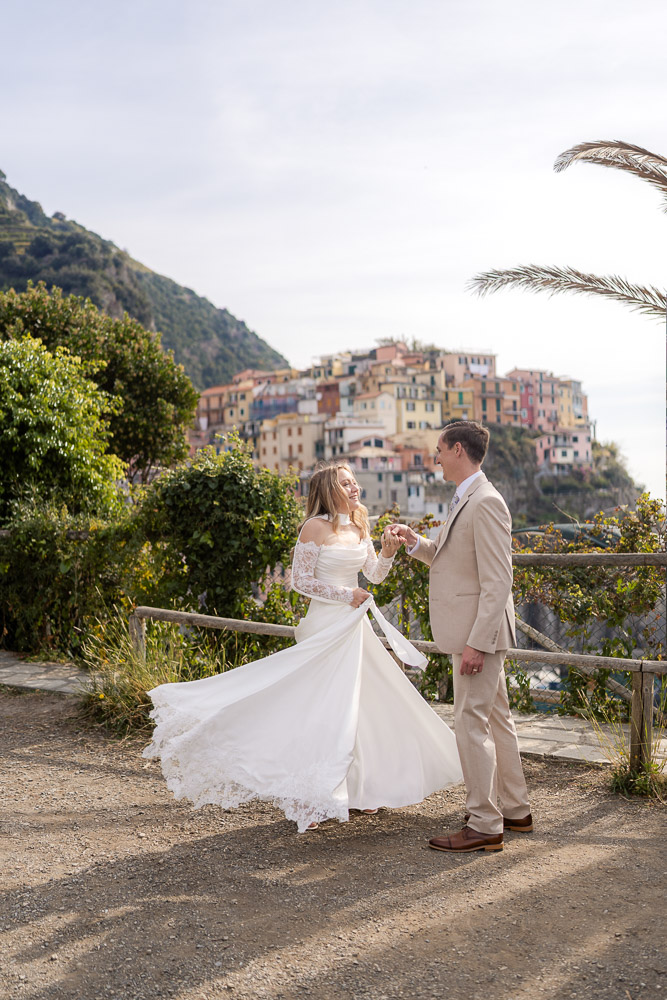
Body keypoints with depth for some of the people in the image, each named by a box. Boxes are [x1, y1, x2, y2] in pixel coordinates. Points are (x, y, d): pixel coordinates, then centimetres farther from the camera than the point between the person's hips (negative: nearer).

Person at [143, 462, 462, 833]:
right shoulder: (316, 527, -11)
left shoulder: (359, 527, 10)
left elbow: (375, 574, 8)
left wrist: (388, 553, -11)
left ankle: (353, 791, 25)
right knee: (323, 709, -6)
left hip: (355, 626, 8)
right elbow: (301, 580, -12)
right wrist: (345, 594, -16)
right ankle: (307, 799, 5)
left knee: (357, 705, 12)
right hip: (326, 625, -8)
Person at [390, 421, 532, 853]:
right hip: (474, 633, 11)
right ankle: (516, 810, 29)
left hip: (479, 631, -10)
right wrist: (415, 542, 10)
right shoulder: (465, 501, 14)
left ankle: (484, 826, 5)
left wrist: (476, 643, -24)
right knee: (496, 719, 17)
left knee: (472, 724, -5)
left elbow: (497, 582, -22)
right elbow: (450, 560, 24)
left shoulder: (486, 502, -18)